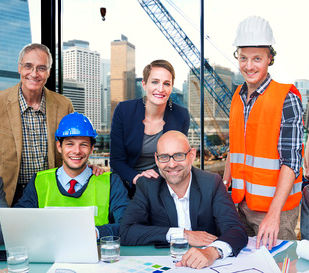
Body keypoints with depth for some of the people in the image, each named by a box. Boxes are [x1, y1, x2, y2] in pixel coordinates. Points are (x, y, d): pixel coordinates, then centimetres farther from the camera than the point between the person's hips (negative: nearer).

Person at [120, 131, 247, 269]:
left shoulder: (212, 183, -6)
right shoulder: (146, 186, -5)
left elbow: (237, 231, -15)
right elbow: (126, 232, -13)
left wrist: (212, 251, -37)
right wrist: (181, 234, -18)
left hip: (204, 265, 1)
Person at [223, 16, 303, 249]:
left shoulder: (287, 98, -12)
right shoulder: (238, 97, 7)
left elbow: (291, 161, -18)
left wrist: (274, 214, -26)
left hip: (276, 207, -6)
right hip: (243, 204, 6)